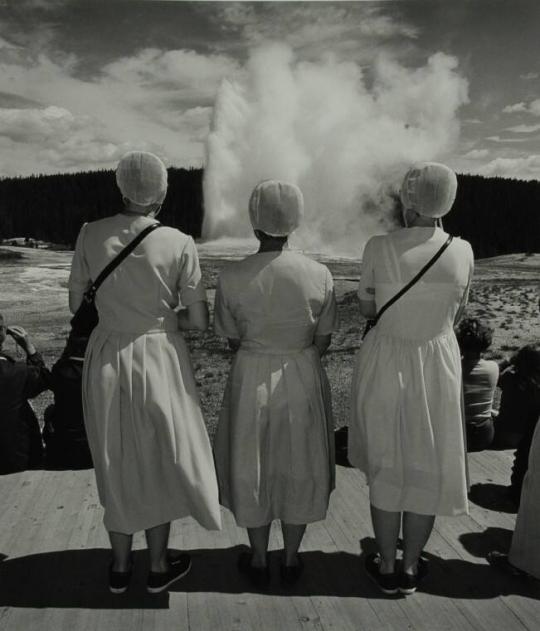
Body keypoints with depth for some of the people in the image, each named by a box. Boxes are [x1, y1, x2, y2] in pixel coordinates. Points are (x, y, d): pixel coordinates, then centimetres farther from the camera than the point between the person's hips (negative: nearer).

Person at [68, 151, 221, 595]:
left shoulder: (91, 235, -6)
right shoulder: (179, 244, -14)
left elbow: (76, 304, 2)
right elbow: (199, 321, -10)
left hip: (107, 357, 3)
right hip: (159, 360, -3)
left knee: (116, 461, 20)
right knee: (159, 460, 17)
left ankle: (120, 566, 37)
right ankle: (159, 567, 33)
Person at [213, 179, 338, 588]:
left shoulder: (232, 278, -15)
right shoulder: (319, 275, -12)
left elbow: (233, 341, -4)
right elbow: (323, 342, -5)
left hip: (251, 379, 0)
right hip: (303, 378, 1)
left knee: (252, 466, 18)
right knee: (298, 466, 19)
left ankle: (259, 561, 35)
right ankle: (291, 560, 35)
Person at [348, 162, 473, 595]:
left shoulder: (379, 248, -15)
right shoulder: (463, 252, -8)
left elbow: (367, 308, -2)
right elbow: (456, 316, 5)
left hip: (385, 365, -1)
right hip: (438, 367, 2)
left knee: (386, 466, 15)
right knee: (428, 467, 17)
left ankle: (387, 566, 30)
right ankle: (411, 567, 32)